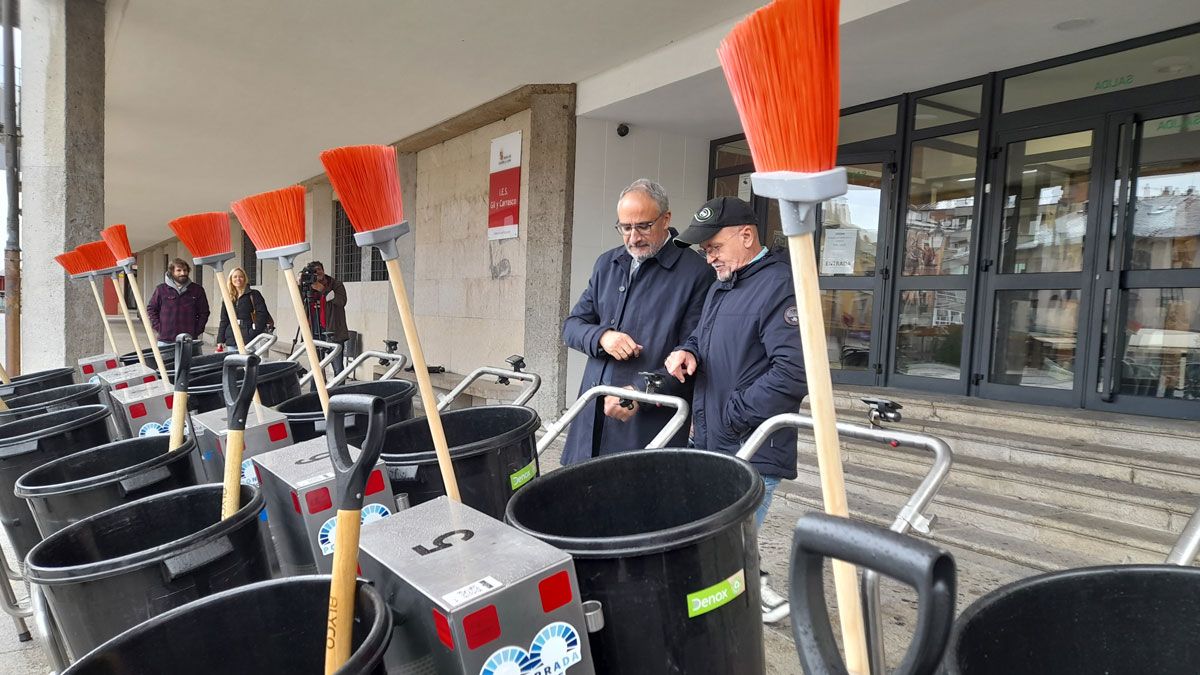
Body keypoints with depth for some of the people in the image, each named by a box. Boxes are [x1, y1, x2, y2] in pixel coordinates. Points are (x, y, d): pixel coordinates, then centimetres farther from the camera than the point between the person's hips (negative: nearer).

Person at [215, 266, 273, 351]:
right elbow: (223, 320, 15)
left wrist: (254, 332, -15)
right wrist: (220, 341, 8)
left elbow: (262, 314, -5)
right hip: (231, 339, 5)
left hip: (248, 338, -4)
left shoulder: (253, 295, 2)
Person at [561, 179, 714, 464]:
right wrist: (601, 337, -7)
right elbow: (571, 326, 14)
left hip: (651, 423, -5)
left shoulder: (695, 272, -7)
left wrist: (640, 392, -19)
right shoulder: (607, 264, 13)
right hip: (593, 415, 5)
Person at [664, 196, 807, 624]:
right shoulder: (722, 285, 14)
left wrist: (732, 418, -18)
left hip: (751, 452, -9)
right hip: (710, 444, 9)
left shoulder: (780, 286, -15)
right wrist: (687, 350, 1)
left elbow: (792, 372, -24)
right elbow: (704, 338, 26)